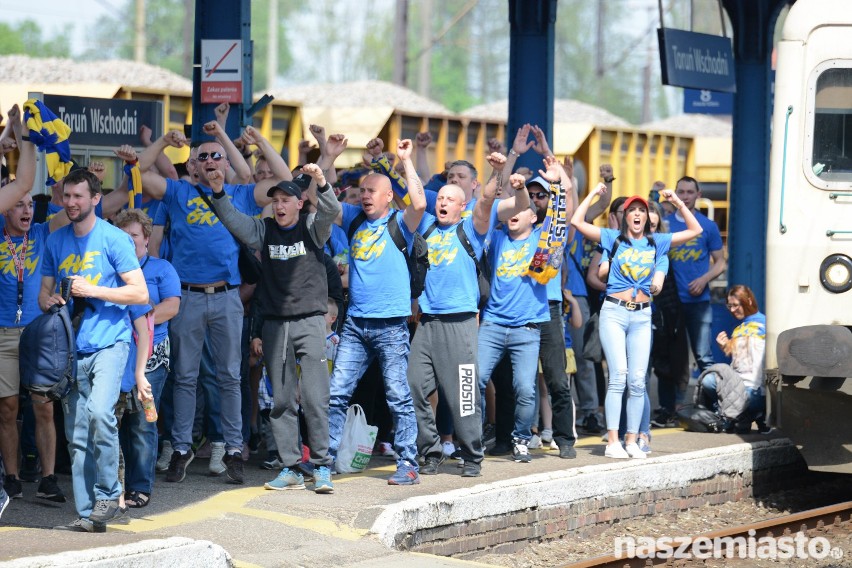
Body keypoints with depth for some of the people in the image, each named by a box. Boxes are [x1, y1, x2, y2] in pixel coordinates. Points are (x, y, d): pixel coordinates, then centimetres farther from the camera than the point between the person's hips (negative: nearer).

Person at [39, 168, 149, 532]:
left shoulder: (114, 239, -3)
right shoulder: (56, 241, 12)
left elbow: (140, 293, -6)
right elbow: (44, 291, 19)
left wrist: (93, 291, -14)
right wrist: (49, 302, -4)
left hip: (109, 342, -5)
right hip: (73, 348, 5)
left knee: (100, 411, -26)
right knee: (77, 436, 3)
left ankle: (109, 494, -10)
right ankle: (88, 515, 9)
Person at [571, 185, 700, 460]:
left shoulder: (656, 243, 11)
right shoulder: (613, 239, 5)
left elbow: (695, 230, 12)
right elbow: (577, 222, -3)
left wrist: (678, 202, 8)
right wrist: (594, 193, 2)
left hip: (642, 316, 3)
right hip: (614, 312, -3)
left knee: (638, 380, 1)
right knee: (618, 375, -12)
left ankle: (632, 440, 7)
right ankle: (612, 441, -11)